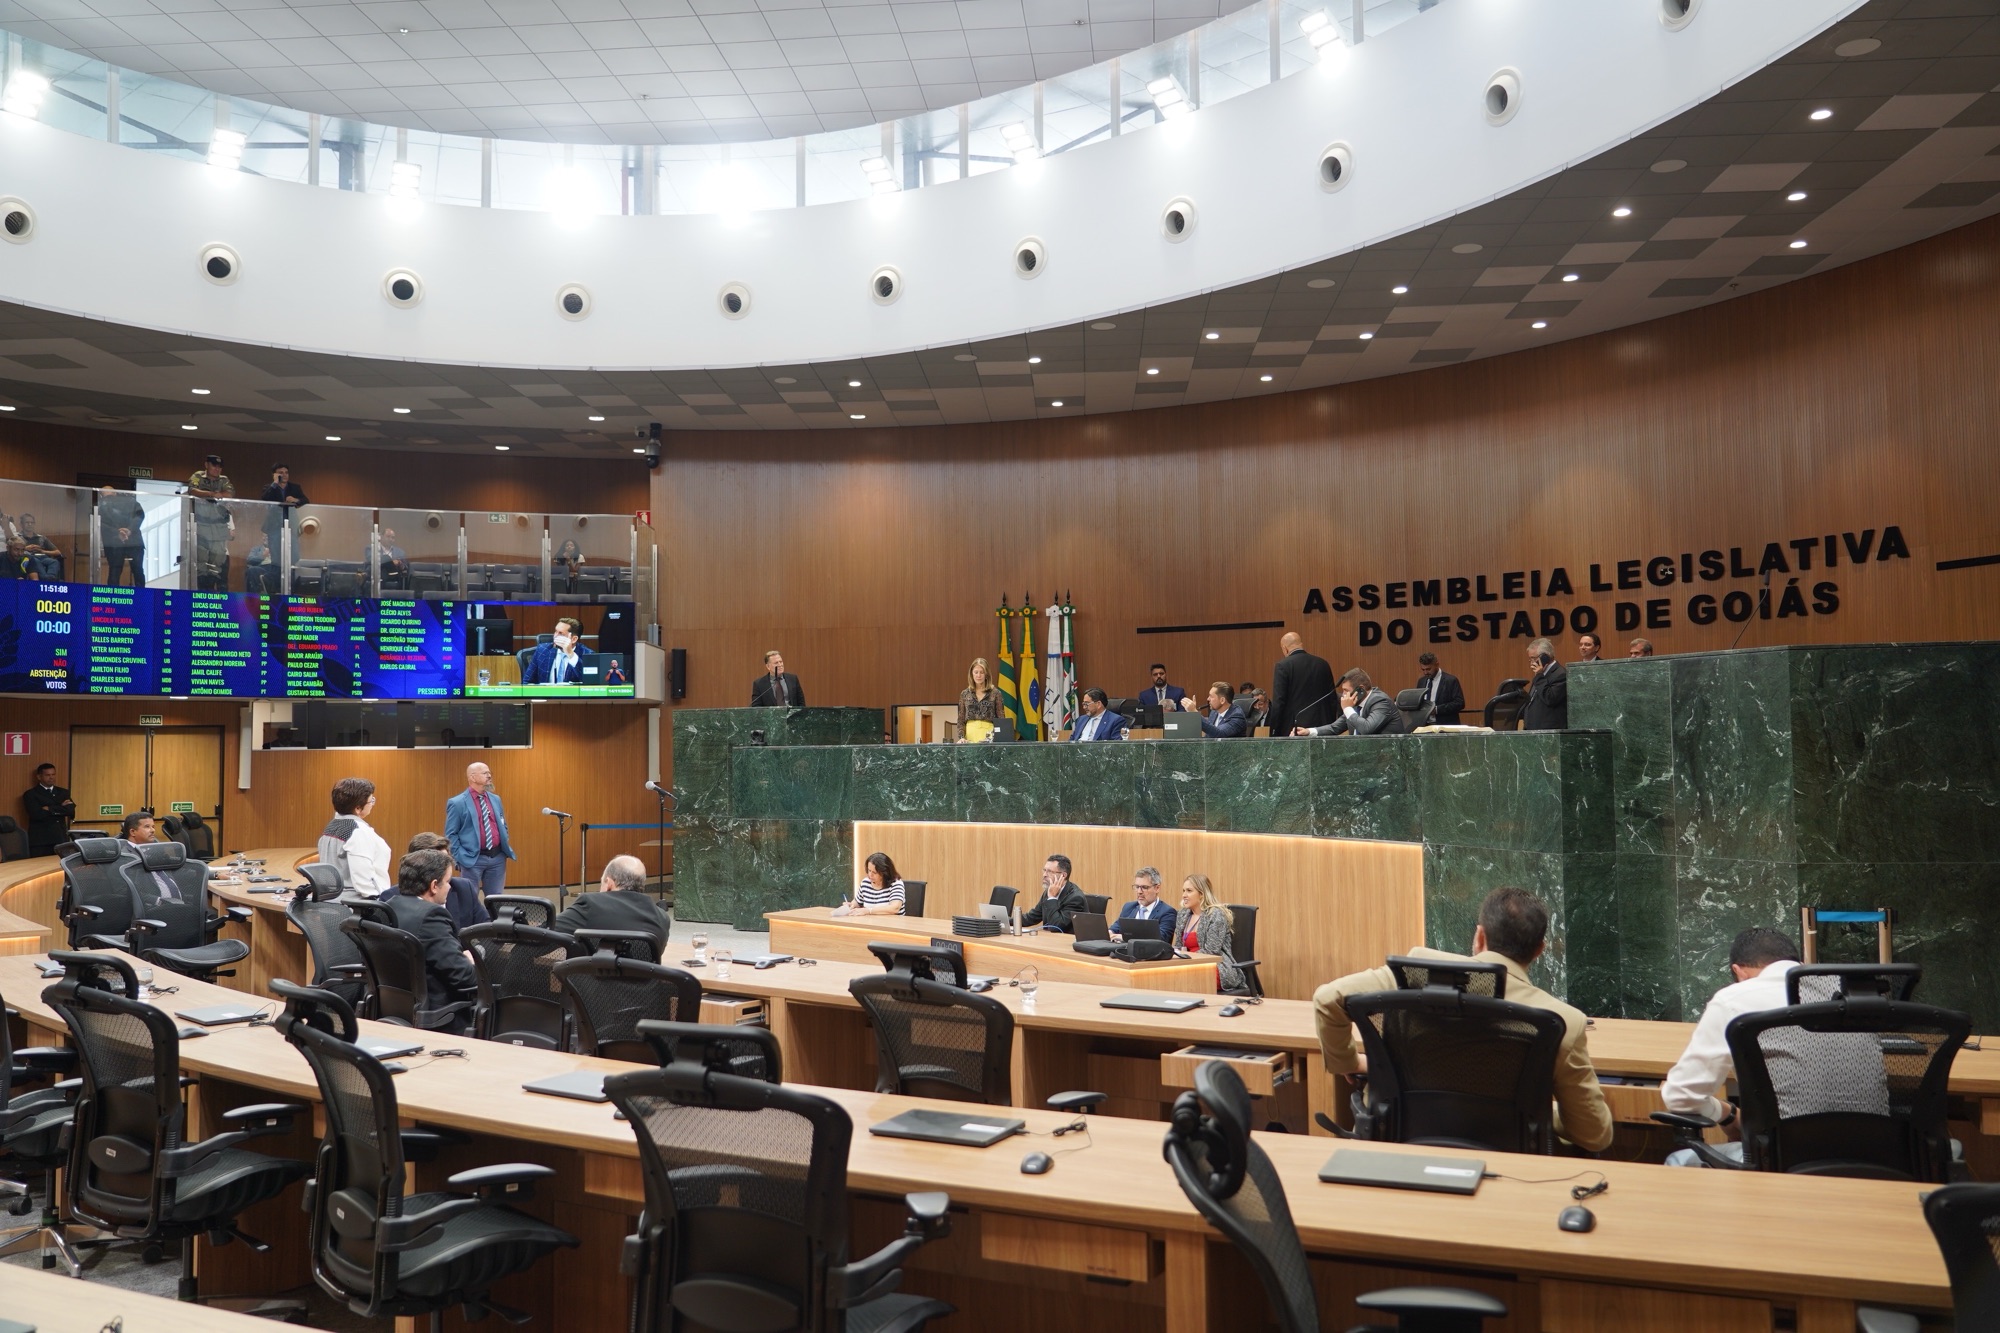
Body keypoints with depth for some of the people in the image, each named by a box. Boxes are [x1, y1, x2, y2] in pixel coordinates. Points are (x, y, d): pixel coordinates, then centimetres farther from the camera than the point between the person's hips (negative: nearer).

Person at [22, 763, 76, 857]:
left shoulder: (63, 792, 15)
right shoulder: (30, 794, 2)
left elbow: (71, 812, 0)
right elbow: (37, 814, -13)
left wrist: (50, 809, -7)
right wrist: (61, 808, -6)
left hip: (61, 840, 3)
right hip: (40, 841, -3)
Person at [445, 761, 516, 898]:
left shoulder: (496, 799, 12)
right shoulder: (457, 803, -7)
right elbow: (450, 835, -7)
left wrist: (506, 847, 9)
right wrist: (461, 857, -12)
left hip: (498, 857, 5)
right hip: (473, 859, -5)